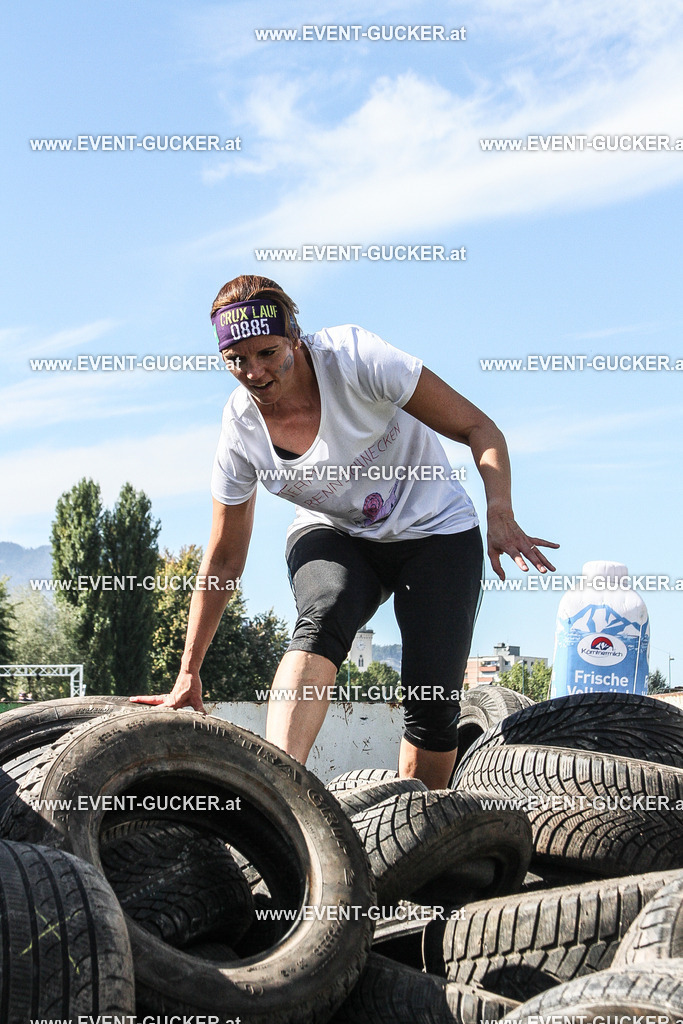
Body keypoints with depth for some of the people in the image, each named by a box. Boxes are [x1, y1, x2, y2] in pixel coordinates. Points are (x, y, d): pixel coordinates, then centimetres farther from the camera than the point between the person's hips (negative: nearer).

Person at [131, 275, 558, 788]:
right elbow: (223, 560, -2)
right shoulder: (241, 426, -12)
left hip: (433, 531, -1)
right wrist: (189, 673, -1)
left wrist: (501, 516, -34)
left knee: (434, 704, -13)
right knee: (321, 619, -33)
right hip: (333, 538, 1)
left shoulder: (354, 357, -23)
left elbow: (478, 428, -17)